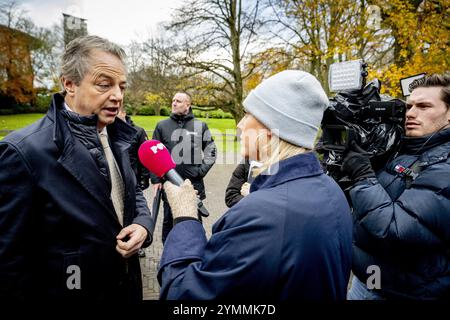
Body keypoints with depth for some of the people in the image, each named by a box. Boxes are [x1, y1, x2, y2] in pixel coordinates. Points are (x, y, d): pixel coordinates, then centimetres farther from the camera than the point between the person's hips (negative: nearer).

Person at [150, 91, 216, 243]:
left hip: (195, 184, 0)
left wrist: (202, 170, -3)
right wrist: (155, 179, 0)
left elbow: (210, 151, 9)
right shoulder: (162, 125, 5)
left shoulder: (200, 126, 5)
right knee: (169, 221, 12)